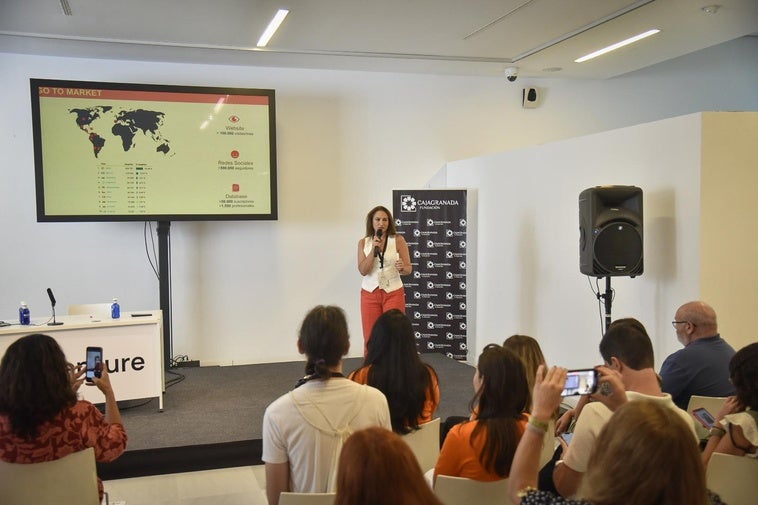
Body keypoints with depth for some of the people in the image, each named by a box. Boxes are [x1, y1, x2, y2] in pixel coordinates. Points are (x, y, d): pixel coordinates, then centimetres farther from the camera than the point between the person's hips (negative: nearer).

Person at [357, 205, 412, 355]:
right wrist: (374, 249, -15)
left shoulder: (398, 240, -2)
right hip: (370, 293, 1)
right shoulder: (363, 242, 3)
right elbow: (363, 270, -6)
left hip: (393, 293, -1)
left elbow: (409, 269, 0)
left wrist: (402, 268, -23)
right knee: (370, 339, 2)